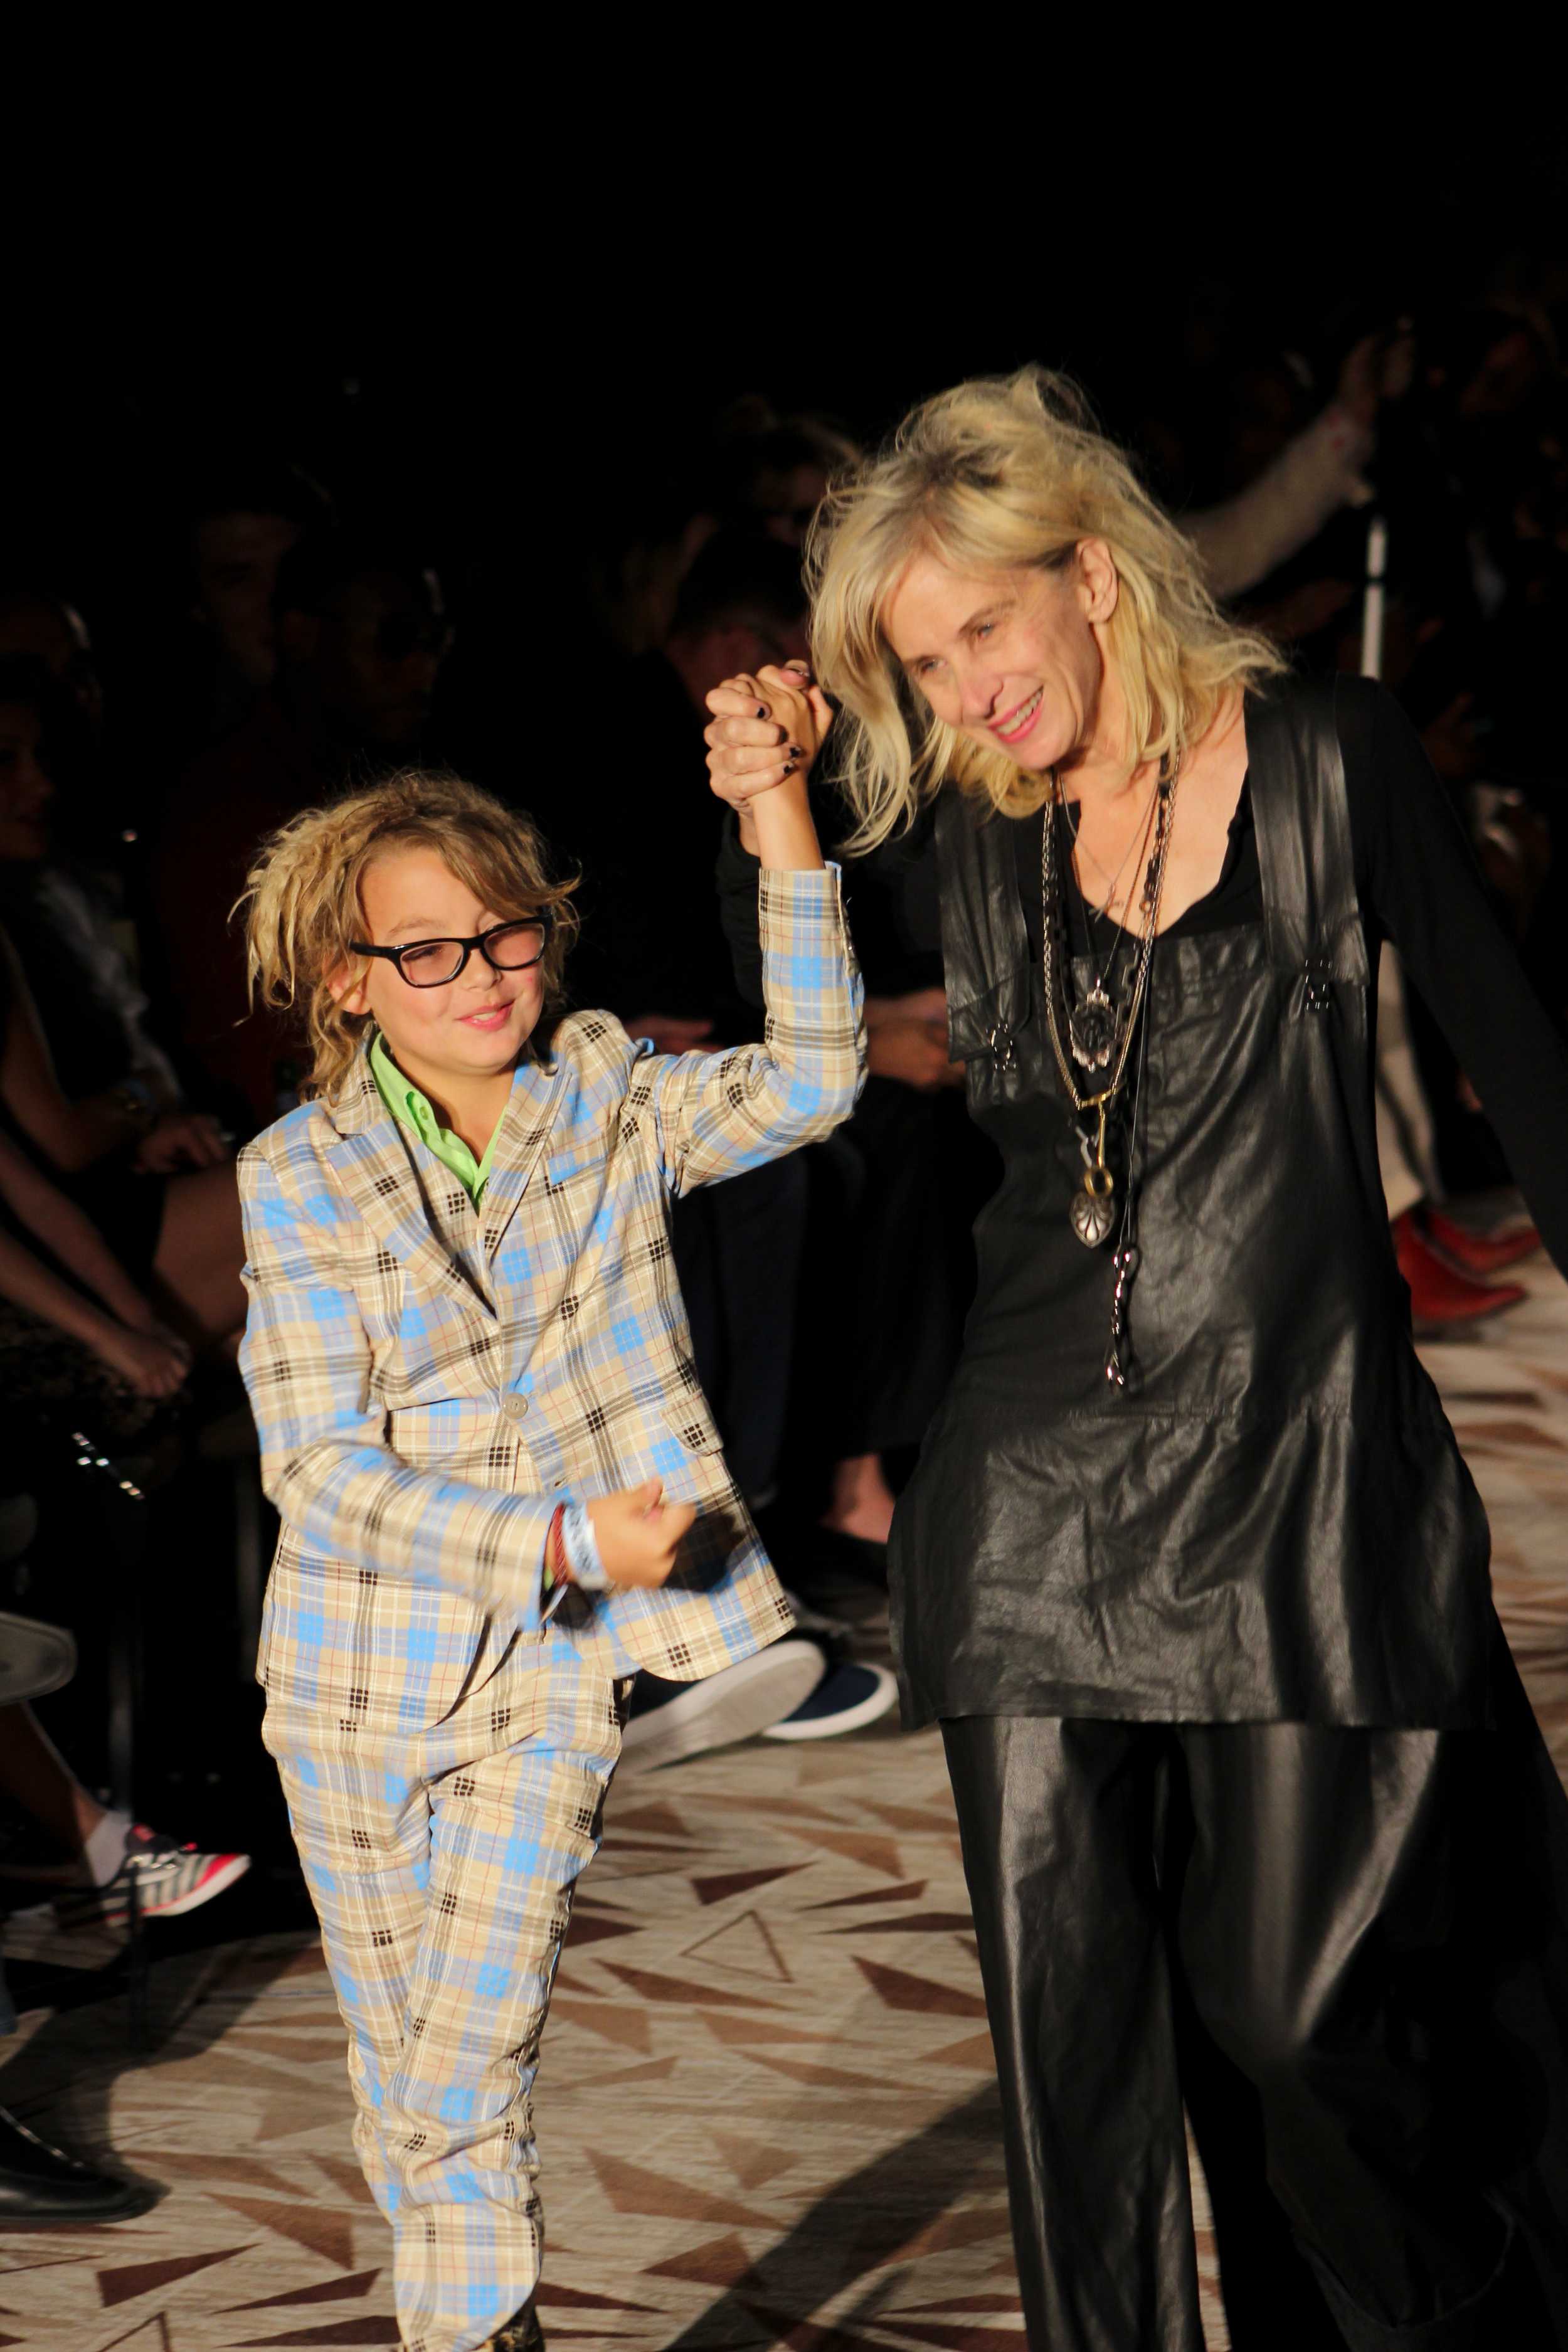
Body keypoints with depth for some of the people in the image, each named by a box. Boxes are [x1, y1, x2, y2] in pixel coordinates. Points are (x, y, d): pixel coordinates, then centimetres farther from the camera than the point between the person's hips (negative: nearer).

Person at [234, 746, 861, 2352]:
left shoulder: (612, 1107, -2)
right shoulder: (303, 1178, -9)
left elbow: (811, 1078, -17)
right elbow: (321, 1470, -14)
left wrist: (782, 811, -24)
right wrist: (561, 1540, -27)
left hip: (549, 1676, -1)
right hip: (361, 1672, 1)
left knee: (468, 2081, -8)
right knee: (397, 2082, 13)